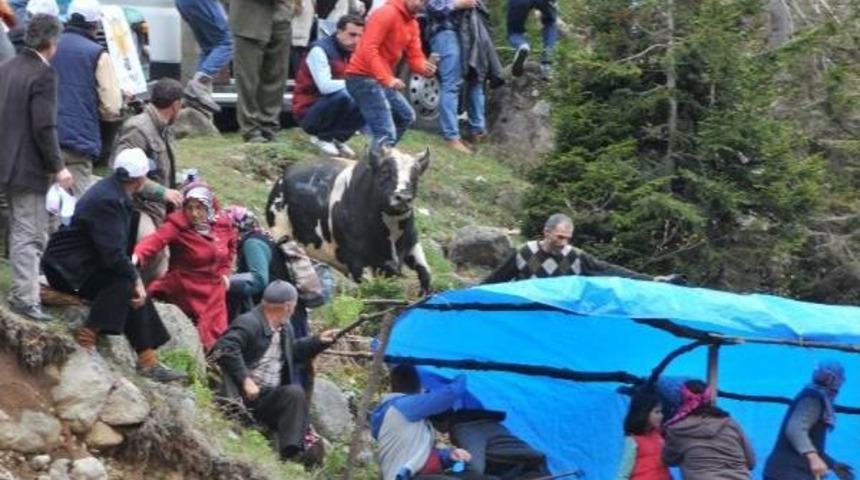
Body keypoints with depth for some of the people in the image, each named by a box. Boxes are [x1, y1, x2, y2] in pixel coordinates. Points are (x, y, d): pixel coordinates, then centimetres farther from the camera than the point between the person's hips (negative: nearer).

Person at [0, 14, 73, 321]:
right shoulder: (43, 75, -17)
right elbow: (44, 126, -21)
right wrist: (57, 167, -14)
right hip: (30, 168, -9)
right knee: (30, 235, -4)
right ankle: (25, 298, -3)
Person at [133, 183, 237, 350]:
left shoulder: (223, 223, -4)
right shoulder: (178, 225, -21)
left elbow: (231, 245, 18)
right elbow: (155, 240, -40)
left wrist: (224, 271, 9)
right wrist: (137, 256, -59)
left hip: (213, 288, 5)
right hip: (186, 289, -5)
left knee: (216, 331, 11)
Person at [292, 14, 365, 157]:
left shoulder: (352, 52, 5)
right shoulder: (320, 50, -18)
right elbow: (325, 86, -29)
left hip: (333, 109, 7)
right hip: (308, 113, -7)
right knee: (342, 96, -33)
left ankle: (337, 138, 4)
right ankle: (322, 137, -11)